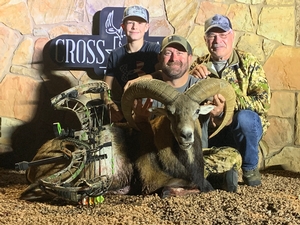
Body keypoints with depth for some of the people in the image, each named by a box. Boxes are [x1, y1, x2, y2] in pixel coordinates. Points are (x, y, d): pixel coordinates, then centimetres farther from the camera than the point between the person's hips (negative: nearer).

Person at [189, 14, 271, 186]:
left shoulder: (248, 63, -4)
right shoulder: (199, 65, 4)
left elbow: (263, 101, -17)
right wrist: (191, 76, -23)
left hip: (244, 129, -2)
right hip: (210, 132, 3)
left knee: (244, 117, -35)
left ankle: (250, 168, -7)